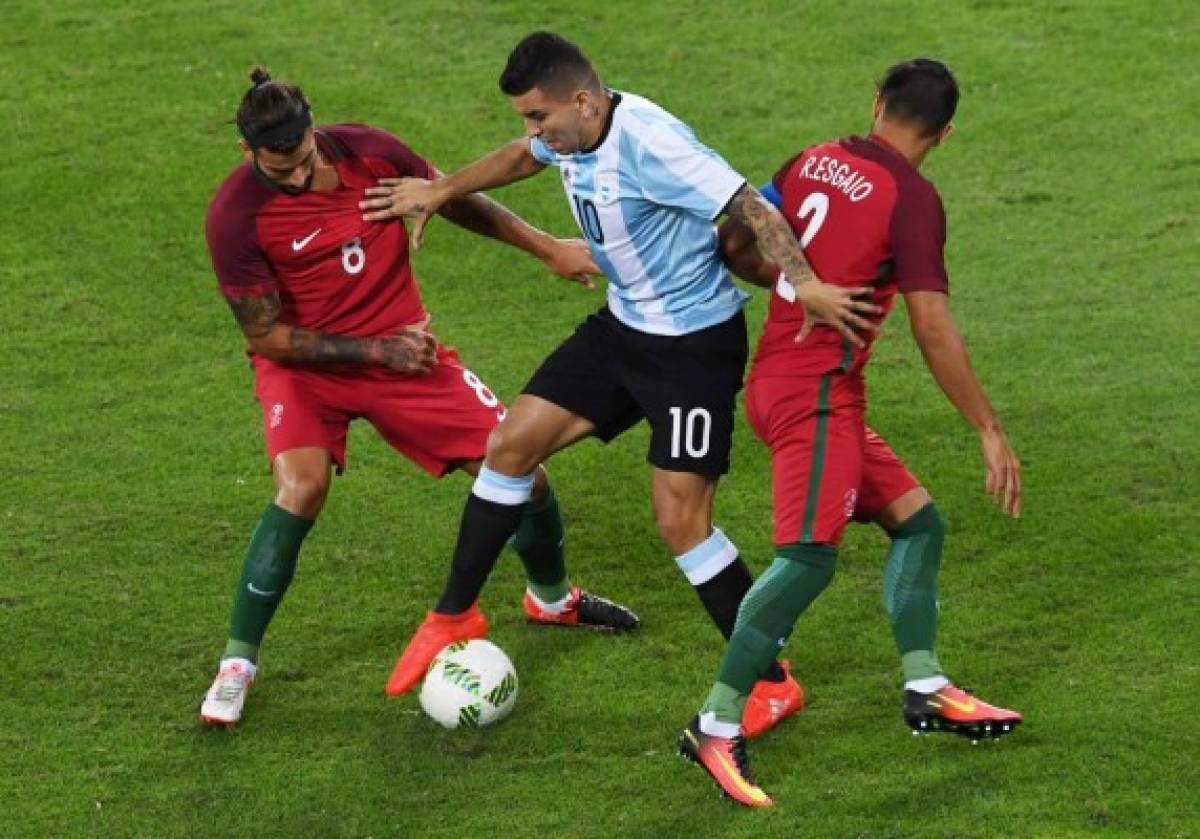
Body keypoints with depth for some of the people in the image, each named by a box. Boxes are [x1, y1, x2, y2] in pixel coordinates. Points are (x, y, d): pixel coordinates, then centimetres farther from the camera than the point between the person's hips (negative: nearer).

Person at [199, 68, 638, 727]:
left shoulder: (368, 152, -13)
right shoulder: (236, 216, -24)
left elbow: (455, 200, 7)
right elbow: (267, 337, -17)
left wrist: (549, 248, 10)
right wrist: (378, 352, -21)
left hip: (402, 346, 4)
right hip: (305, 365, -4)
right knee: (301, 486, -31)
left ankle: (553, 597, 34)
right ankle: (237, 663, -16)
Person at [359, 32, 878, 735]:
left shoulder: (648, 142, -29)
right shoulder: (571, 134, -3)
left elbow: (748, 207, -35)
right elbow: (523, 158, 22)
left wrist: (802, 283, -49)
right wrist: (441, 191, 27)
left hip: (696, 341, -8)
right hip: (624, 327, 9)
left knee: (681, 520, -10)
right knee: (511, 445, 7)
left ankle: (773, 685, 4)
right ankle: (455, 615, 23)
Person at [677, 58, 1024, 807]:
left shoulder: (813, 162, 8)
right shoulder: (912, 199, -12)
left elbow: (737, 245, 17)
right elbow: (933, 329, -15)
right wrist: (990, 430, -9)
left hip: (779, 377, 9)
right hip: (816, 393, -9)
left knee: (917, 521, 16)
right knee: (810, 557, -19)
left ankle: (926, 690, 15)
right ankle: (716, 730, -21)